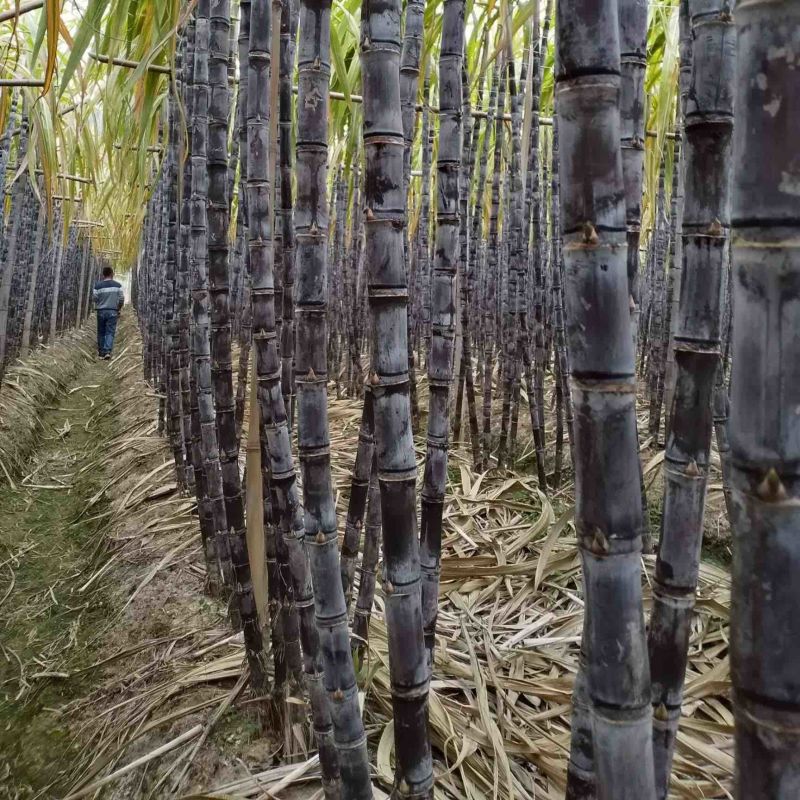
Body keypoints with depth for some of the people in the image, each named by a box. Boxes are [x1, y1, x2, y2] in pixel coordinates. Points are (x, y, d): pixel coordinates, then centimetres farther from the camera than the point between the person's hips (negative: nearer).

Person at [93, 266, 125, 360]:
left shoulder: (98, 285, -5)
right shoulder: (118, 285, -4)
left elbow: (95, 298, -4)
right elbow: (121, 299, -3)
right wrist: (119, 309, 12)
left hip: (101, 311, 1)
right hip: (113, 311, -1)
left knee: (101, 332, 12)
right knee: (110, 332, -1)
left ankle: (101, 352, 19)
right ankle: (107, 351, -16)